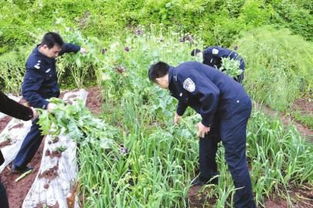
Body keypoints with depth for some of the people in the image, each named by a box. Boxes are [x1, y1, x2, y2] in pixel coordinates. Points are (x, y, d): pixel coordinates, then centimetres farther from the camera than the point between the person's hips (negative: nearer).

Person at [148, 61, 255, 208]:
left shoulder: (181, 74, -17)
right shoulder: (177, 77, 15)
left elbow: (211, 94, -27)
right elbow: (185, 96, 39)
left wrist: (205, 122, -14)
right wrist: (179, 113, 58)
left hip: (234, 105, -10)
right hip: (222, 107, 10)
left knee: (234, 158, -7)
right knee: (207, 139, 23)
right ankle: (208, 178, 41)